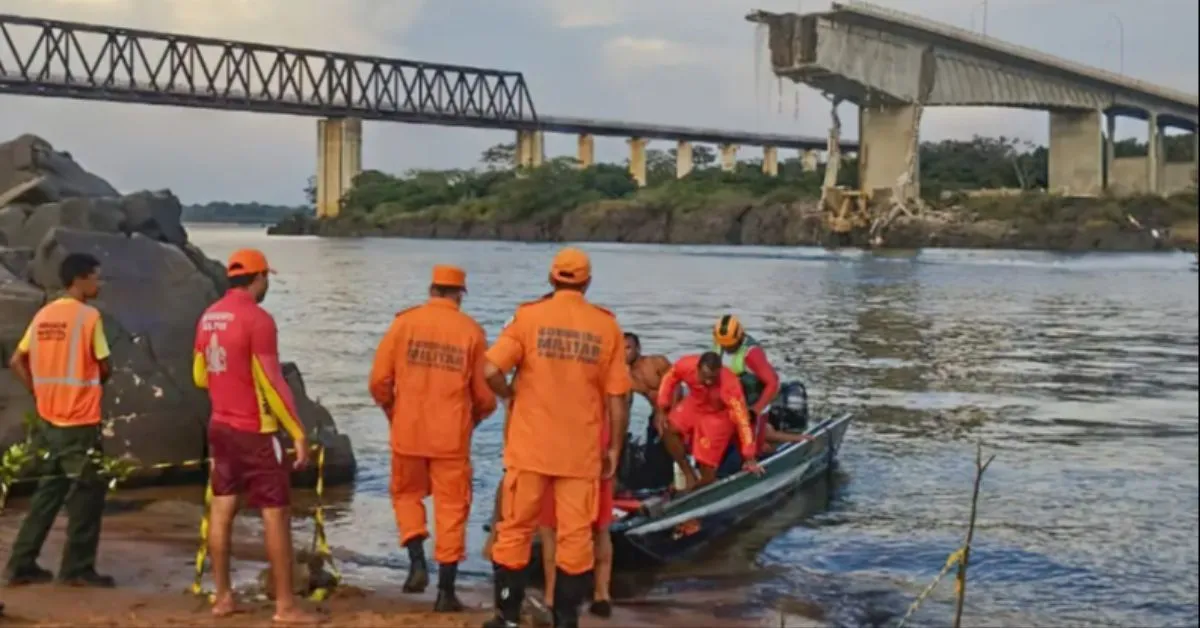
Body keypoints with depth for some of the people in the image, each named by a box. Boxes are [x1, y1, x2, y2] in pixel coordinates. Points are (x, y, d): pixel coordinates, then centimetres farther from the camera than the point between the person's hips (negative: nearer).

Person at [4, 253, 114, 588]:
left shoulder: (44, 315, 9)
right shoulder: (89, 316, -12)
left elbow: (17, 362, 11)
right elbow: (104, 368, -9)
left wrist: (41, 392, 12)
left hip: (48, 419, 7)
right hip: (80, 421, -7)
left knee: (49, 490, 16)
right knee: (88, 492, 4)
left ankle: (22, 565, 16)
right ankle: (77, 568, 7)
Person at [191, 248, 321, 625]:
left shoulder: (209, 317, 6)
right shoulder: (257, 319, -18)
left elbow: (199, 376, 16)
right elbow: (272, 383, -19)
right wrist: (298, 433, -14)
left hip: (220, 426, 8)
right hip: (255, 431, -8)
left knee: (222, 509, 11)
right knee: (276, 514, -2)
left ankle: (222, 597, 17)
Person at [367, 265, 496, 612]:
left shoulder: (404, 322, -2)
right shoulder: (471, 331, -2)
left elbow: (379, 380, -2)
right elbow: (485, 395, 0)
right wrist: (472, 419, 21)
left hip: (408, 431, 1)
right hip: (451, 436, -1)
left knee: (407, 494, 22)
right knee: (451, 507, 8)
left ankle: (417, 562, 4)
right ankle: (446, 591, 9)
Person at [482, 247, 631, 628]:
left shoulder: (529, 317, -5)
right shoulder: (607, 327, -1)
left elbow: (491, 371, -14)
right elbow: (617, 397, -1)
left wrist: (511, 396, 6)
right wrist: (614, 447, 8)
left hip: (530, 445, 0)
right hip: (582, 451, 1)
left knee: (515, 529, 11)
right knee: (575, 536, 7)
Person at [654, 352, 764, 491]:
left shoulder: (729, 385, -39)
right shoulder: (686, 365, -30)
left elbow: (742, 419, -35)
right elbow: (670, 378, -7)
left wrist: (749, 458, -33)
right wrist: (661, 410, -12)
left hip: (719, 416, -4)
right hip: (694, 405, 4)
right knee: (667, 428, -18)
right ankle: (689, 476, -4)